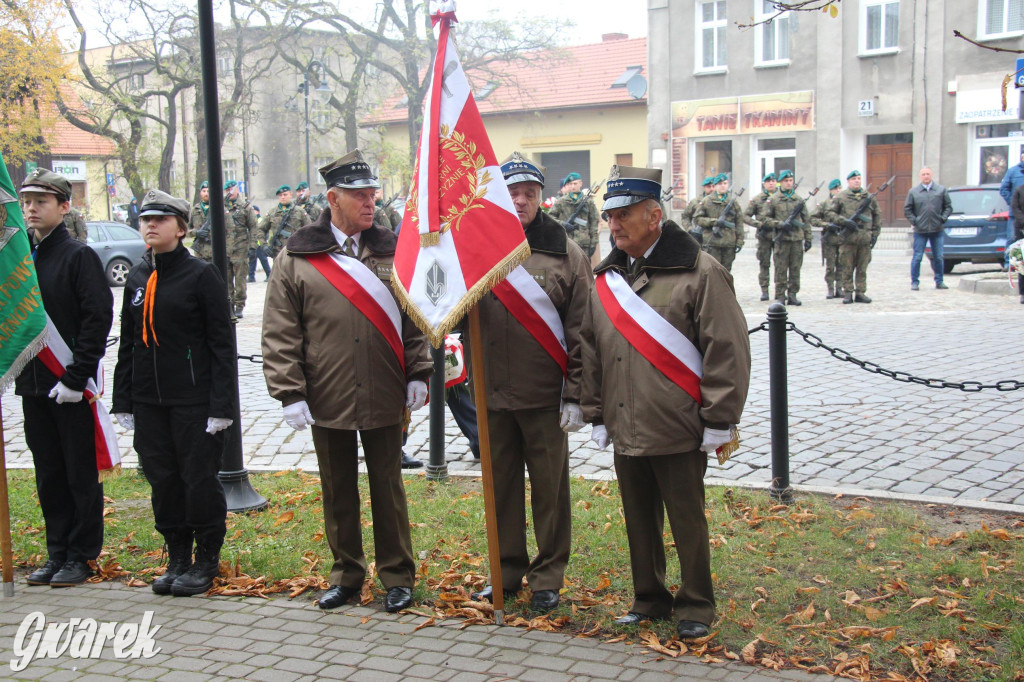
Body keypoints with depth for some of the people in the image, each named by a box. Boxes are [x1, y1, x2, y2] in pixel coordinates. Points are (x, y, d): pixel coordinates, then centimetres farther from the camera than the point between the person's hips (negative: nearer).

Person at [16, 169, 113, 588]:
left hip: (72, 387, -6)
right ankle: (58, 551, 23)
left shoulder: (79, 256, -7)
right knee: (48, 474, 13)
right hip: (33, 386, 6)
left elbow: (98, 318, -13)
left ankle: (81, 556, 13)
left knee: (81, 473, 4)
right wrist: (16, 371, 5)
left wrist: (76, 377, -17)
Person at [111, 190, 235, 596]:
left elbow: (222, 344, -9)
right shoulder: (137, 278, 10)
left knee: (199, 479, 1)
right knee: (162, 479, 11)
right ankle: (177, 557, 25)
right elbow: (127, 344, 15)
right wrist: (123, 402, 11)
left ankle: (206, 561, 17)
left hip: (194, 400, -5)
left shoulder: (201, 275, -7)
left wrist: (221, 405, -13)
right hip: (149, 402, 6)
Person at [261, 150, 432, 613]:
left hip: (385, 400, 0)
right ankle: (346, 575, 28)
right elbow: (279, 336, -2)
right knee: (338, 492, 13)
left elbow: (415, 317, 8)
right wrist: (290, 393, -8)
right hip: (327, 400, 0)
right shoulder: (296, 258, -1)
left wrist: (417, 374, 0)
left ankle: (397, 576, 22)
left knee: (387, 488, 10)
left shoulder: (393, 251, 5)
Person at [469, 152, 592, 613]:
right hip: (492, 392, 2)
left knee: (549, 488, 8)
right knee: (501, 484, 13)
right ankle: (507, 571, 28)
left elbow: (580, 331, -3)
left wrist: (575, 394, -7)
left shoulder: (566, 253, -2)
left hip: (545, 395, -2)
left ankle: (548, 577, 22)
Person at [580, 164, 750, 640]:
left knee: (687, 520, 6)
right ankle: (649, 600, 31)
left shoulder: (699, 272, -8)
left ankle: (695, 605, 23)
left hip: (678, 431, -5)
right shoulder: (607, 277, 10)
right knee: (639, 520, 15)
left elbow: (726, 349, -10)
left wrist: (718, 421, -11)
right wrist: (596, 415, 11)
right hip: (624, 430, 5)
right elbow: (591, 350, 14)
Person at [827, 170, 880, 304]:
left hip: (865, 239, 3)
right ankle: (848, 293, 7)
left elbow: (877, 215, 20)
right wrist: (844, 221, -12)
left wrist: (875, 233, 11)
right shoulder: (841, 197, 4)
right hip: (848, 238, -2)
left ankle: (860, 293, 11)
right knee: (847, 268, 0)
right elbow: (829, 213, 1)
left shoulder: (869, 197, 14)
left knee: (862, 268, 5)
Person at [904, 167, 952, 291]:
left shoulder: (941, 190, 7)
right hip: (920, 231, -1)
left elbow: (948, 207, 11)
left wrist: (943, 218, -2)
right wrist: (914, 221, -4)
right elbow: (907, 209, 7)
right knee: (917, 257, -2)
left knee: (938, 257, 5)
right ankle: (915, 282, 6)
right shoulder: (913, 192, 5)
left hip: (938, 230, 1)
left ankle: (939, 281, 15)